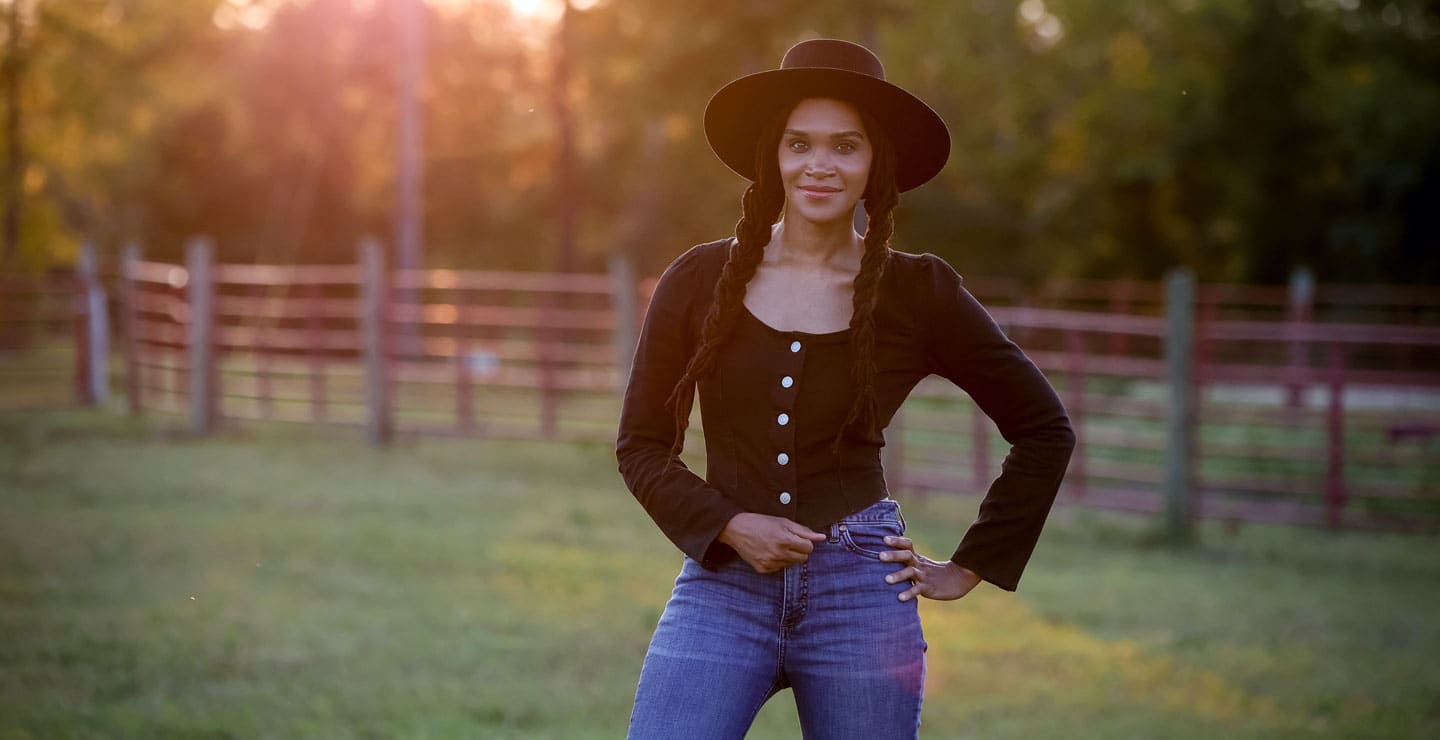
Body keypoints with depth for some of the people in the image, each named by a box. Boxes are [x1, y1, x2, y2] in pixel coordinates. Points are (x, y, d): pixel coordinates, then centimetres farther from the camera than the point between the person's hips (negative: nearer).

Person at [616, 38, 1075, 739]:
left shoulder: (918, 293, 0)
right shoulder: (699, 281, 2)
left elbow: (1044, 430, 9)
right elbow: (641, 444, 7)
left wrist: (967, 568, 7)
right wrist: (728, 526, -8)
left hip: (861, 595, 0)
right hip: (722, 589, 0)